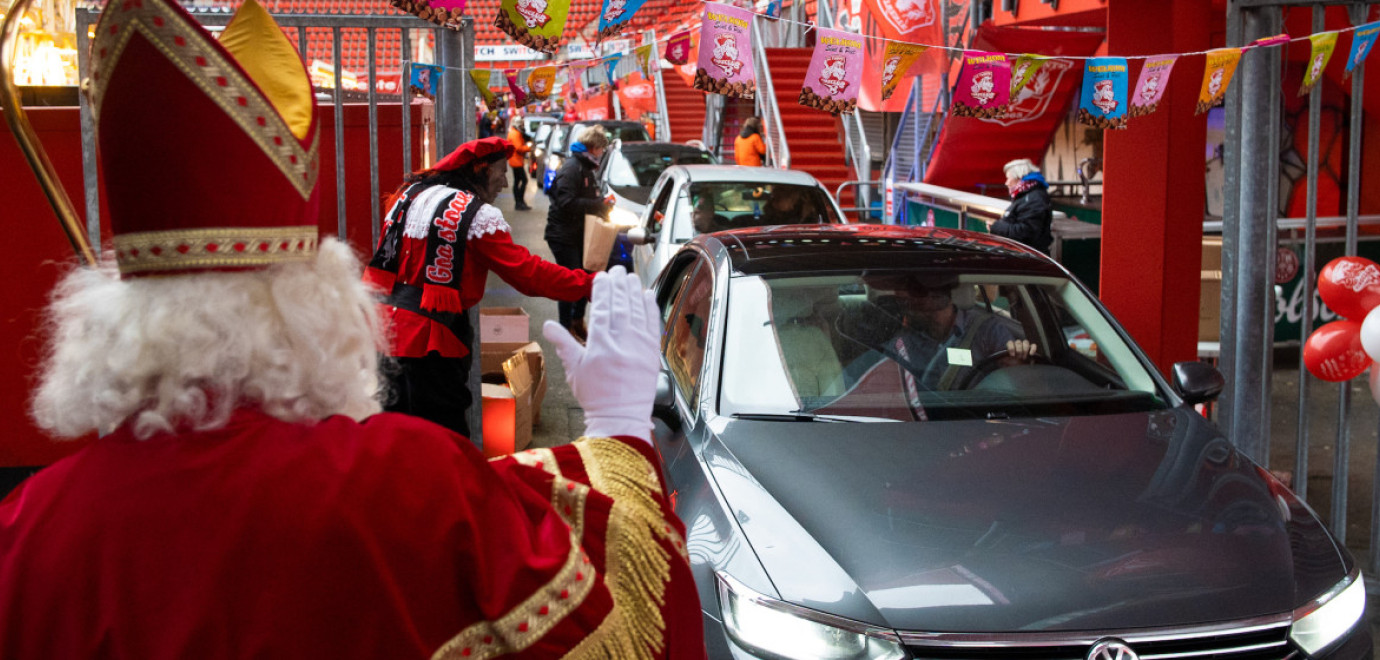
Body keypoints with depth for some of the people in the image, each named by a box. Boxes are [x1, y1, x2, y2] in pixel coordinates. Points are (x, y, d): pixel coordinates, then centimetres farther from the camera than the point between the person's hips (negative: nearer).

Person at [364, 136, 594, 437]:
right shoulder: (480, 215, -11)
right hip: (428, 338, -8)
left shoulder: (411, 195, 13)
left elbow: (388, 257, 18)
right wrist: (589, 285, -12)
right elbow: (527, 271, -14)